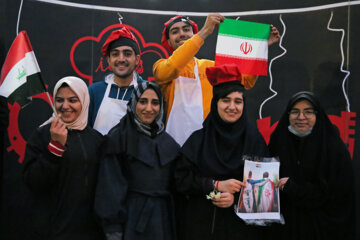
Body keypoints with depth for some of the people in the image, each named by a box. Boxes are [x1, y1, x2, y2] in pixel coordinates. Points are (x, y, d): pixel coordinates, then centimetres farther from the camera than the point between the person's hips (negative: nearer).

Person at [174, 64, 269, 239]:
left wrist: (236, 198, -15)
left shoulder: (255, 140, 0)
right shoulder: (198, 139, 0)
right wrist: (216, 185, -15)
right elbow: (181, 179, -4)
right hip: (201, 223, 0)